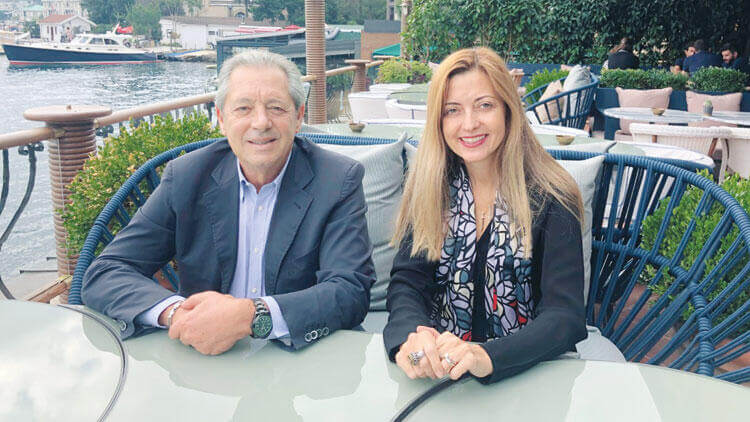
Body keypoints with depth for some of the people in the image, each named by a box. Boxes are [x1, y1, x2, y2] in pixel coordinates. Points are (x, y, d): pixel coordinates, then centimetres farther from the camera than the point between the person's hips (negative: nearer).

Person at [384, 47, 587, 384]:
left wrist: (487, 357, -32)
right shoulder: (429, 188, 3)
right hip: (435, 370, 1)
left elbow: (565, 315, -13)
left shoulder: (550, 198, -6)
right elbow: (406, 283, -3)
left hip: (524, 370, -1)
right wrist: (410, 338, -26)